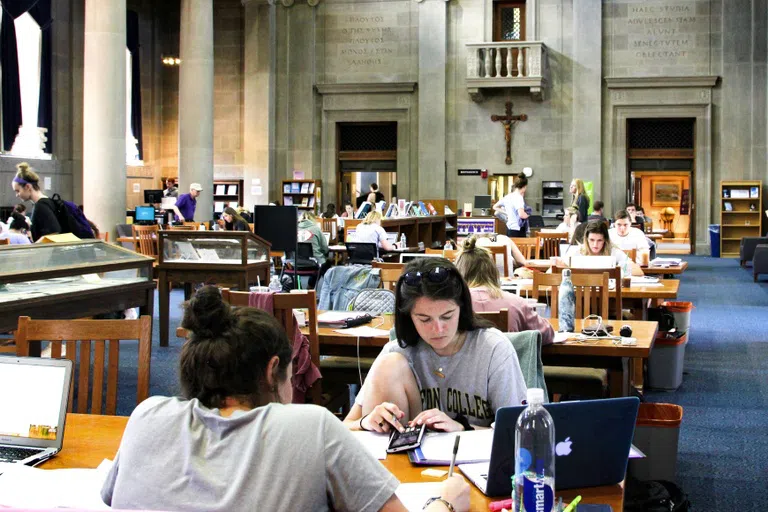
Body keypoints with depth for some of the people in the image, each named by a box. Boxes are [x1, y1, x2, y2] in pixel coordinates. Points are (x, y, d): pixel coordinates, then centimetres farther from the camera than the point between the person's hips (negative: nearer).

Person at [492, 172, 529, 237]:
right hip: (517, 231, -9)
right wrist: (529, 217, -7)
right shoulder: (519, 197, -13)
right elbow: (521, 214, -27)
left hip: (509, 230, 9)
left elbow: (495, 207, 25)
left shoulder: (507, 197, 11)